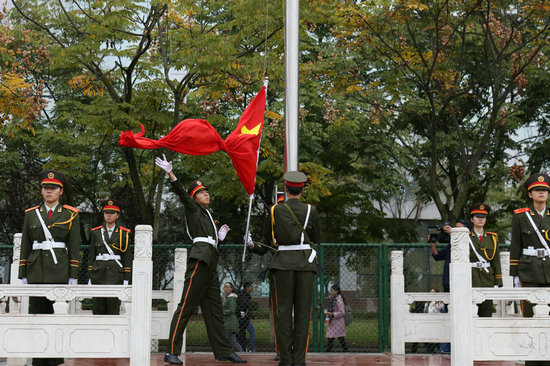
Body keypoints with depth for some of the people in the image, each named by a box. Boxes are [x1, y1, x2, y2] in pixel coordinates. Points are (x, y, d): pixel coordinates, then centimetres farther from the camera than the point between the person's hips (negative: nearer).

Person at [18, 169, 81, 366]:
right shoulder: (31, 214, 10)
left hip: (60, 271, -2)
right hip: (36, 272, 2)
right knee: (37, 315, 3)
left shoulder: (70, 215, 4)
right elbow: (25, 246, 11)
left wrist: (73, 277, -5)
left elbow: (74, 247, 1)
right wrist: (23, 276, 5)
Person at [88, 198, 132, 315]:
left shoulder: (124, 233, 6)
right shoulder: (96, 232, 10)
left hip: (116, 275, -2)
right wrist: (90, 277, 6)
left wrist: (126, 279, 0)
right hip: (99, 273, 2)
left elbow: (127, 257, 6)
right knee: (98, 308, 0)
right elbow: (91, 256, 11)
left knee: (114, 308, -8)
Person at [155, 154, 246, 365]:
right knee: (186, 306, -10)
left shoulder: (208, 215, 27)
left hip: (211, 262, 9)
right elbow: (181, 193, -11)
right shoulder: (193, 209, 6)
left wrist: (219, 237, 19)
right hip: (200, 259, -9)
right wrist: (170, 173, -22)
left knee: (214, 309, 11)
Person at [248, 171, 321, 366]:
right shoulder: (311, 211, 1)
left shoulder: (275, 210, 2)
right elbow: (317, 239, 10)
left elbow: (269, 239, 8)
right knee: (302, 311, 2)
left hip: (283, 263, 0)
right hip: (306, 262, 0)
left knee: (283, 311, 3)